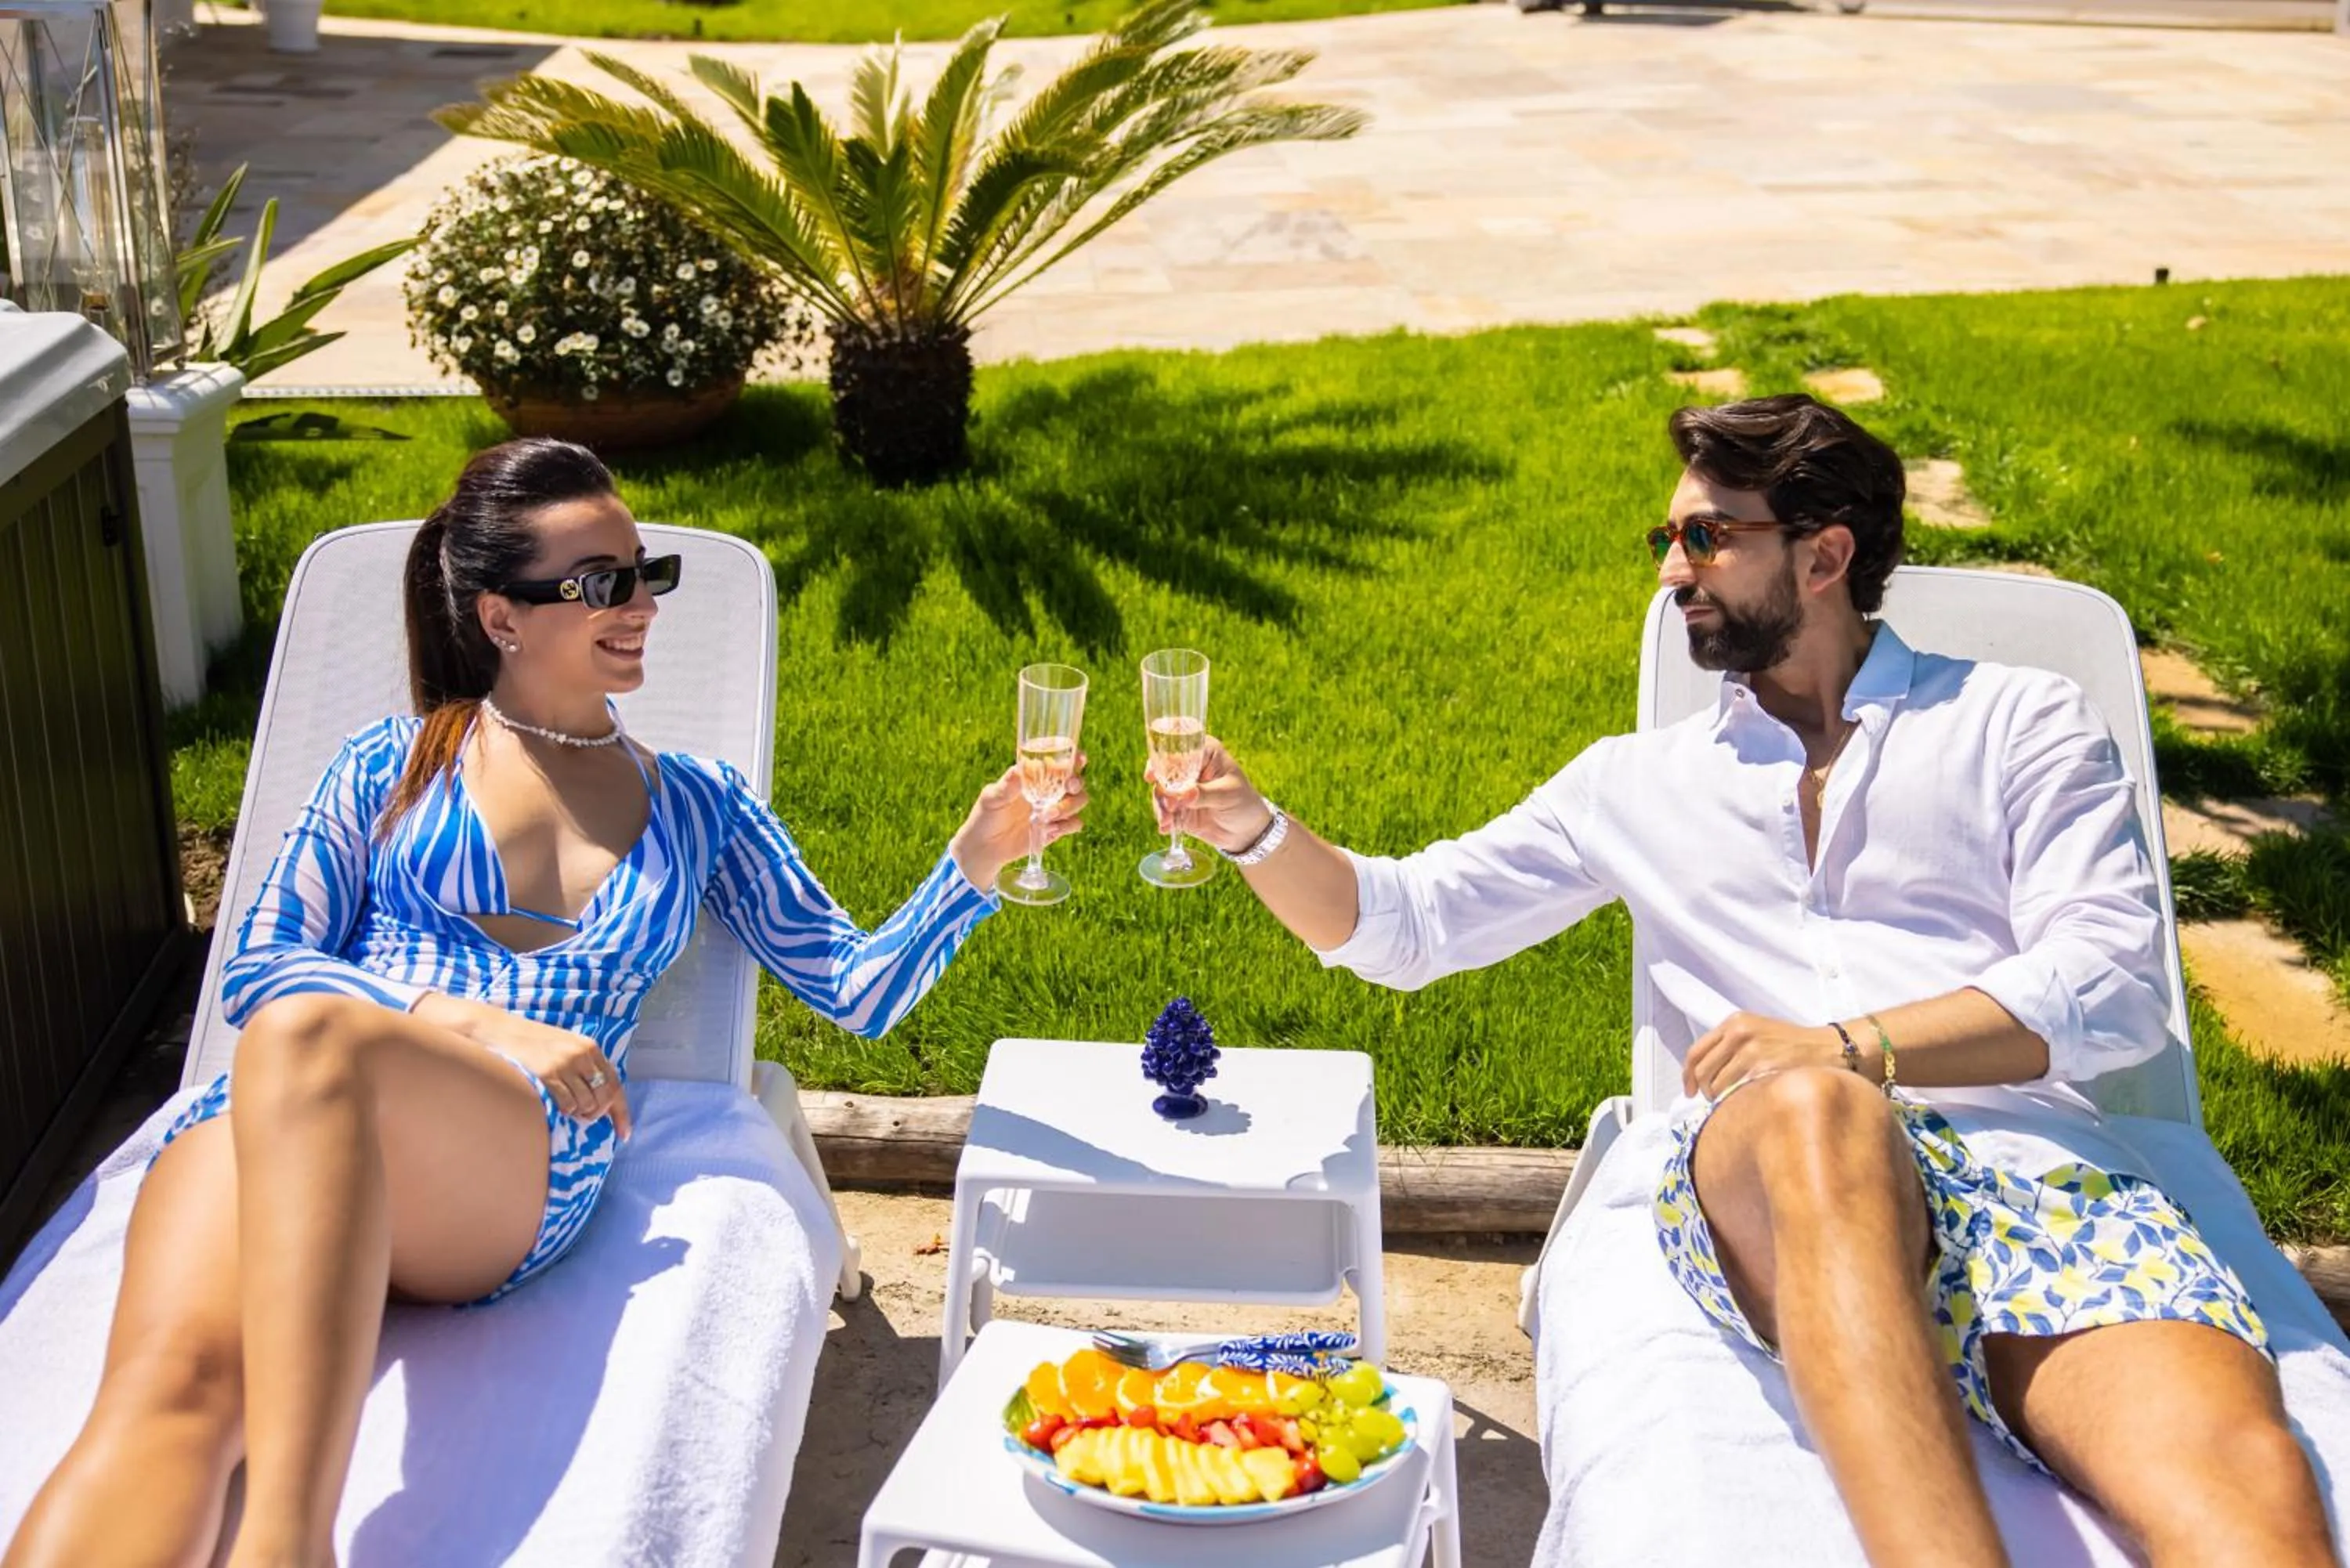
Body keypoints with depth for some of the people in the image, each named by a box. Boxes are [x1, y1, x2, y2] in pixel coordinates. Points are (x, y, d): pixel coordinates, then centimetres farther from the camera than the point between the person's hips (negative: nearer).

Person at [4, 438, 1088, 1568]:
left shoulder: (700, 807, 24)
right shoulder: (392, 766, 20)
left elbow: (858, 989, 21)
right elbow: (257, 969, 11)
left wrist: (976, 857, 2)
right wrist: (478, 1021, -5)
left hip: (523, 1160, -1)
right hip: (269, 1121, 1)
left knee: (312, 1036, -39)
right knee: (172, 1380, -36)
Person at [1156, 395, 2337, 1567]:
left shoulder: (2017, 721, 20)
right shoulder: (1639, 783, 29)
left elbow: (2114, 985, 5)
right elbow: (1403, 924, 27)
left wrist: (1856, 1047, -9)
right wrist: (1253, 830, 8)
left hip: (2026, 1153, -1)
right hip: (1768, 1179, 2)